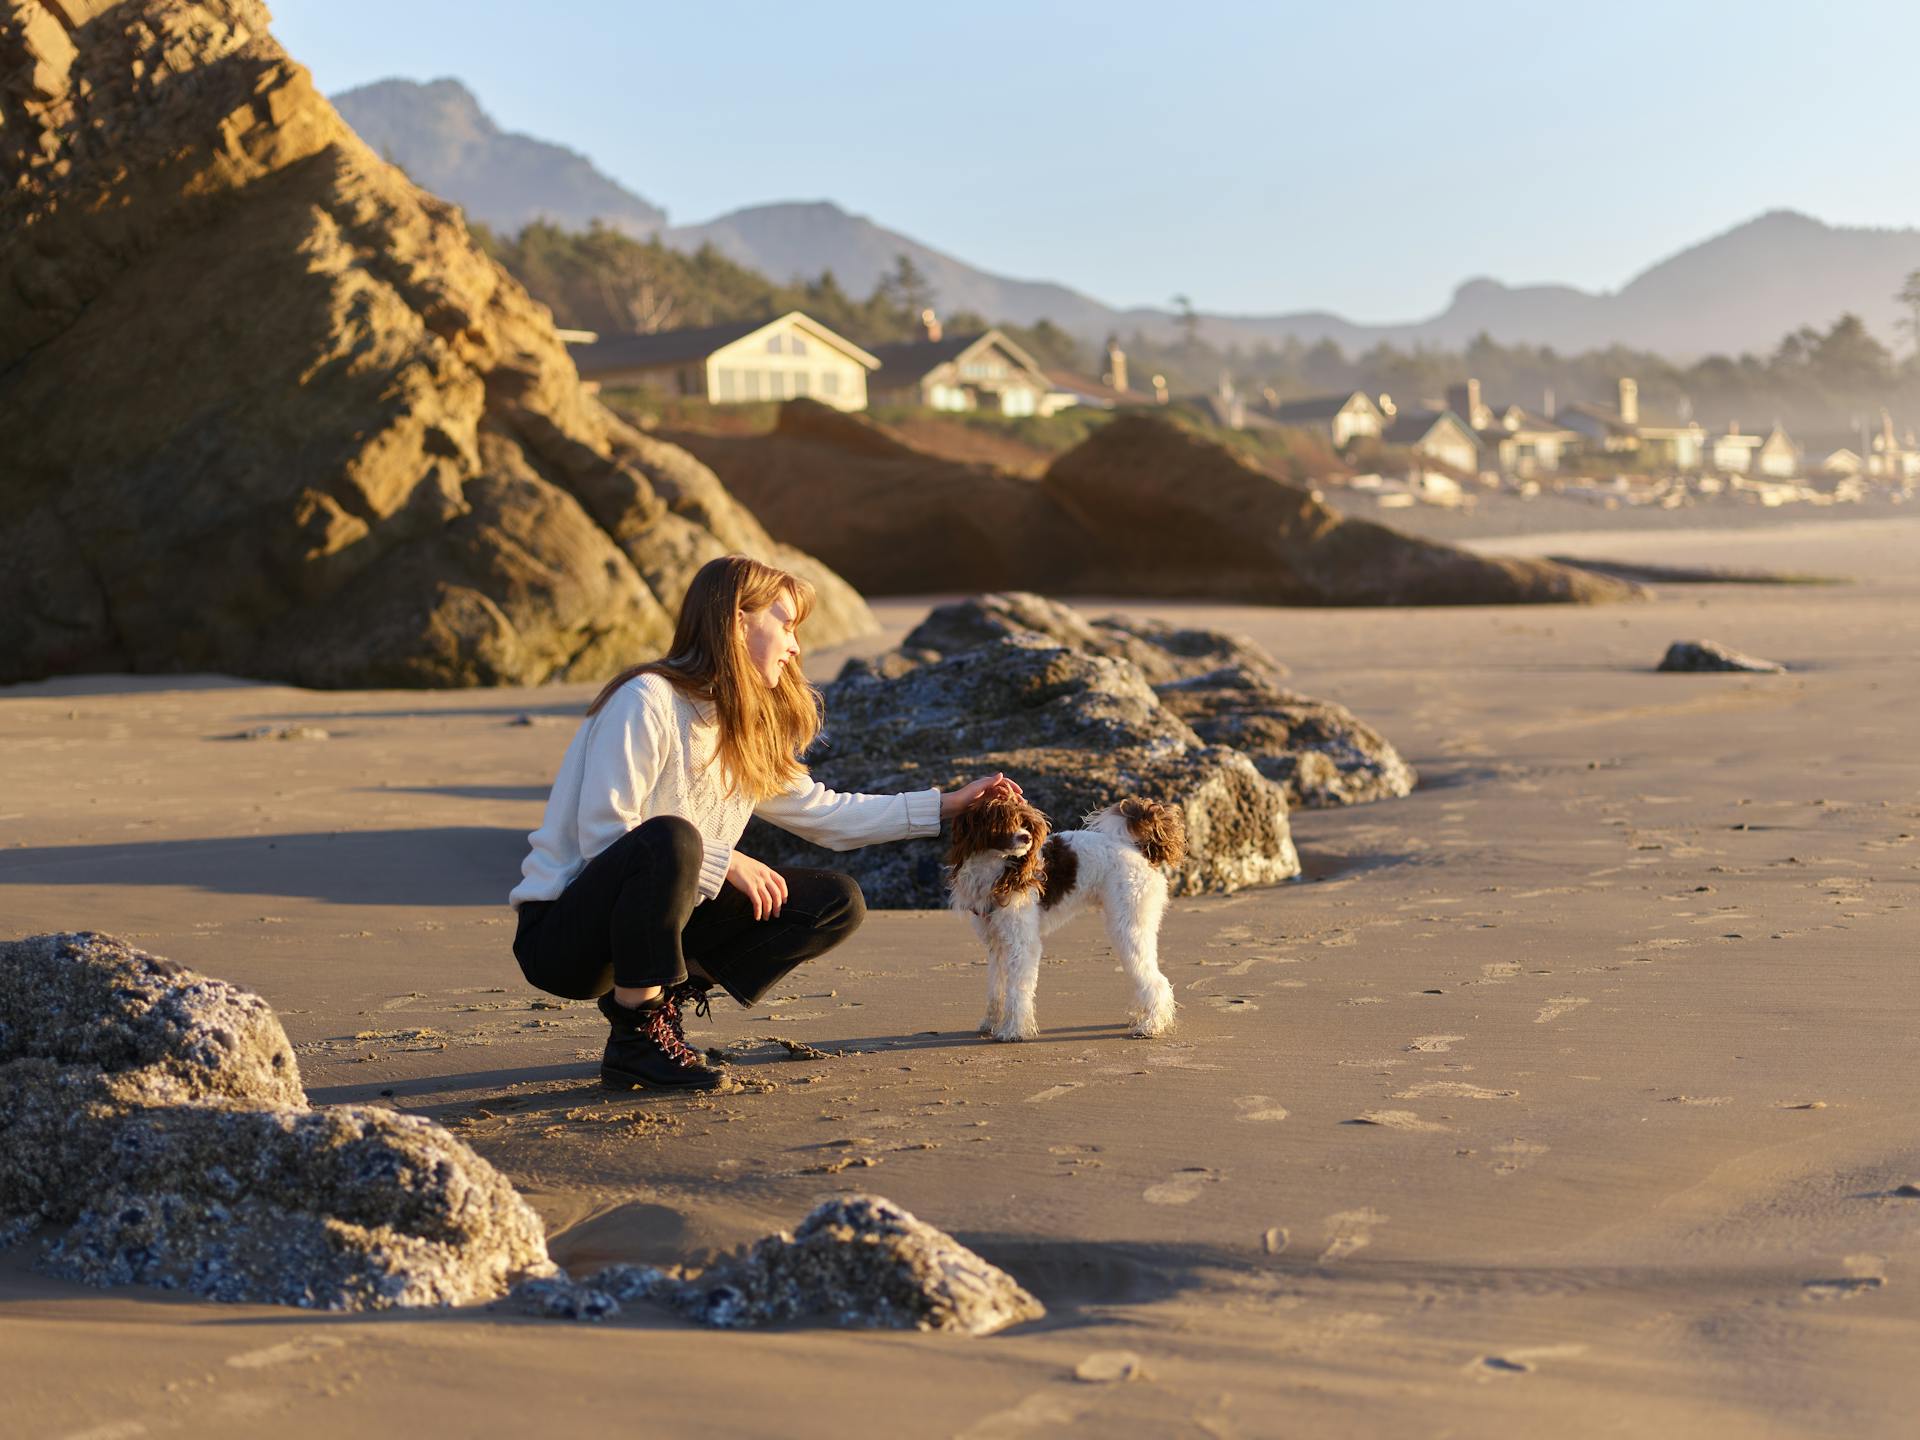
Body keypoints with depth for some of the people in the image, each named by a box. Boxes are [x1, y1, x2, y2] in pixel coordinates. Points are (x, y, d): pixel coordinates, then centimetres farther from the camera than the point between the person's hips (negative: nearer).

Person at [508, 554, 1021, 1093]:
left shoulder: (744, 728, 10)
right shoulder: (648, 701, -17)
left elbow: (822, 812, 17)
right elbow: (603, 836, -22)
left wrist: (946, 804, 14)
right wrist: (725, 862, -21)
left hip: (655, 924, 8)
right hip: (562, 934, -8)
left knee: (838, 903, -1)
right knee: (669, 838, -39)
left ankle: (671, 995, -1)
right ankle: (636, 1037, -21)